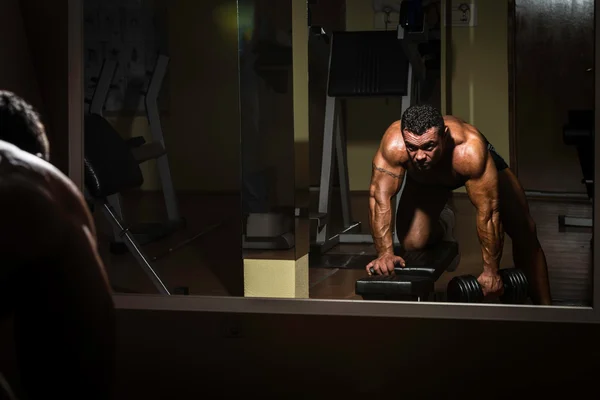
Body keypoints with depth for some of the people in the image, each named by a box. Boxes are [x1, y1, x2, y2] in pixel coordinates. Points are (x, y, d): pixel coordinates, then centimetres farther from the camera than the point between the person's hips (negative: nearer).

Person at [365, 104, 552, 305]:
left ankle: (544, 308, 8)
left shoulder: (470, 150, -46)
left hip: (480, 162, -2)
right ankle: (441, 227, 24)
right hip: (425, 180, 2)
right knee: (412, 242, -13)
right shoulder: (394, 143, -42)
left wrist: (491, 271, -33)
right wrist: (385, 253, -42)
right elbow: (380, 196, -34)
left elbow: (488, 212, -39)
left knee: (523, 231, -11)